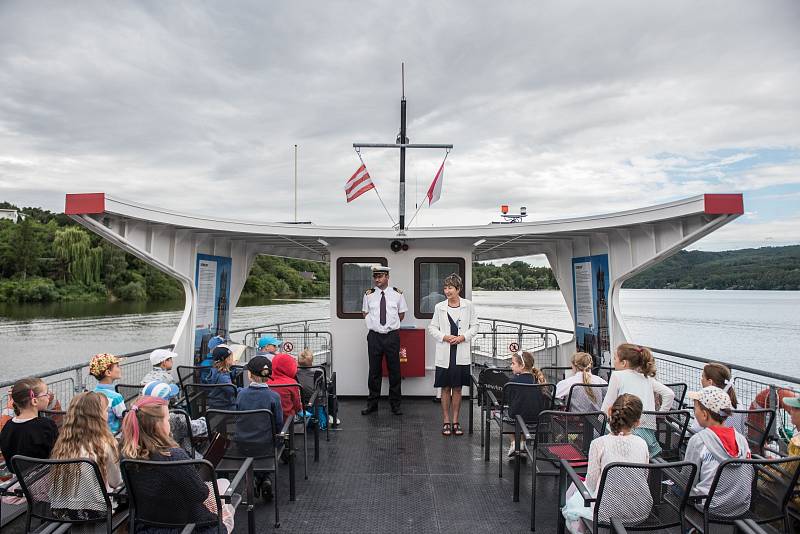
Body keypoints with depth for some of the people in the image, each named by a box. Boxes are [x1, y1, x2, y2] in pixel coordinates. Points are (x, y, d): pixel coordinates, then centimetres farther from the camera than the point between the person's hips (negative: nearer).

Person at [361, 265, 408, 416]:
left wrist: (392, 325, 8)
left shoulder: (397, 294, 2)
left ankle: (395, 404, 16)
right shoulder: (369, 294, 3)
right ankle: (372, 403, 18)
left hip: (392, 336, -1)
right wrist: (374, 323, 7)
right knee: (374, 371, 6)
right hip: (374, 336, 1)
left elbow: (402, 313, 12)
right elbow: (365, 313, 15)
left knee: (394, 370, 5)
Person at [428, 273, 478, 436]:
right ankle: (446, 422, 16)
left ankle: (455, 422, 18)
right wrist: (444, 337, -11)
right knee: (445, 388, 6)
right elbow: (432, 328, 5)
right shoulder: (439, 307, 0)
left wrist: (463, 337, -11)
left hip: (461, 354, 0)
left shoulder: (468, 306, 0)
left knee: (457, 388, 8)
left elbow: (474, 326, 5)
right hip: (444, 354, 0)